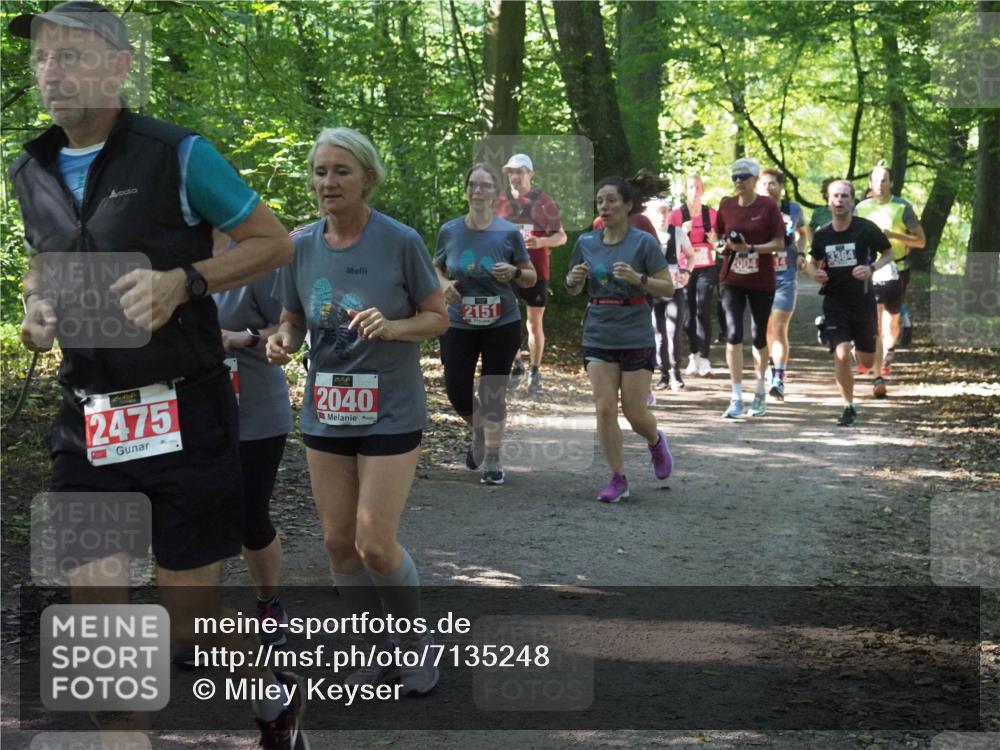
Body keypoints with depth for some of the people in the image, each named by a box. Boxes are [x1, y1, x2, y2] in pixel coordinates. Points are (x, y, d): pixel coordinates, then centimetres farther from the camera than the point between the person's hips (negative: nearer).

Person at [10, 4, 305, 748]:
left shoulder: (178, 155, -9)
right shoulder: (31, 172, 7)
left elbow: (275, 242, -3)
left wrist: (182, 282, -18)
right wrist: (36, 307, 1)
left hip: (183, 419, -4)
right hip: (85, 426, 5)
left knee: (191, 622, 4)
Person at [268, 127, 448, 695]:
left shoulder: (400, 242, -11)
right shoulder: (301, 246, 1)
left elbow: (439, 317, -4)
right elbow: (293, 319, 12)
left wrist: (392, 326, -23)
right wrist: (284, 341, -11)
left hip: (391, 413, -5)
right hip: (326, 412, 5)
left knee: (375, 545, -9)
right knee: (338, 542, 8)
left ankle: (416, 642, 17)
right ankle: (380, 651, 27)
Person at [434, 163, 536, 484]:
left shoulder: (508, 233, -7)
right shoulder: (449, 231, -3)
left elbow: (531, 278, 2)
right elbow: (436, 267, 13)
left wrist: (514, 272, -19)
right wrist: (444, 284, -9)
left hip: (501, 325, -2)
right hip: (460, 325, 2)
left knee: (493, 393, 2)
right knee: (457, 392, 1)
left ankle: (492, 460, 16)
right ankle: (480, 432, 33)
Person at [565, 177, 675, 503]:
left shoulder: (643, 243, -7)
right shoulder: (586, 243, 5)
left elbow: (667, 289, -6)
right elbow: (573, 289, 15)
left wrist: (637, 278, -23)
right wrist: (573, 279, -8)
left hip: (636, 338, -3)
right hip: (598, 338, 3)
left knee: (635, 413, 0)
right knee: (605, 408, -5)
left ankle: (656, 442, 34)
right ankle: (618, 479, 6)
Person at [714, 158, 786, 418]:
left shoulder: (768, 206, -6)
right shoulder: (726, 205, 3)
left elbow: (779, 243, -8)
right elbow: (718, 235, 16)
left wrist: (751, 248, -20)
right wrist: (726, 244, -6)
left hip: (761, 281, -1)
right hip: (732, 279, 2)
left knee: (759, 336, 9)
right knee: (733, 333, -11)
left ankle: (760, 392, 29)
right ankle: (737, 398, -8)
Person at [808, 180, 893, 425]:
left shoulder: (866, 229, -9)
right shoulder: (822, 234, -2)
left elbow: (888, 254, 2)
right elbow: (813, 262, 15)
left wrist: (872, 268, -17)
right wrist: (815, 273, -9)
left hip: (863, 301, 0)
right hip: (834, 302, 0)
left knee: (867, 361, 10)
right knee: (841, 356, -15)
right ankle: (849, 407, 2)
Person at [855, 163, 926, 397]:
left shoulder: (902, 207, -4)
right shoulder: (861, 208, 5)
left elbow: (921, 240, -5)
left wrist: (893, 235, -18)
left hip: (896, 272, -1)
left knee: (891, 321, 11)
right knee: (874, 325, -9)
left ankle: (889, 350, 45)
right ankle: (878, 378, -11)